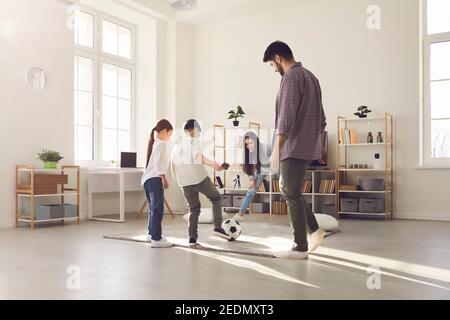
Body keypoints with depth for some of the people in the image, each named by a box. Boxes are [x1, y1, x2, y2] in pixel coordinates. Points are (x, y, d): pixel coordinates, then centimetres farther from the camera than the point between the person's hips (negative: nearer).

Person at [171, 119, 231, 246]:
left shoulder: (176, 145, 18)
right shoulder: (193, 140, -2)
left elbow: (173, 167, 20)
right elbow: (198, 156, -22)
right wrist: (213, 164, -29)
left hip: (184, 183, 6)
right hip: (199, 178, -5)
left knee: (194, 209, 17)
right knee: (216, 198, 15)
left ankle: (192, 238, 9)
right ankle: (218, 227, 2)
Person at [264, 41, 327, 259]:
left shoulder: (291, 77, -12)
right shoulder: (310, 76, 18)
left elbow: (286, 117, -20)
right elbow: (321, 118, 19)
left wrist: (276, 149, -19)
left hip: (294, 147, -9)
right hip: (309, 147, 9)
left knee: (292, 194, -2)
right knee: (289, 190, 19)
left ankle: (300, 248, 5)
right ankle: (314, 229, 17)